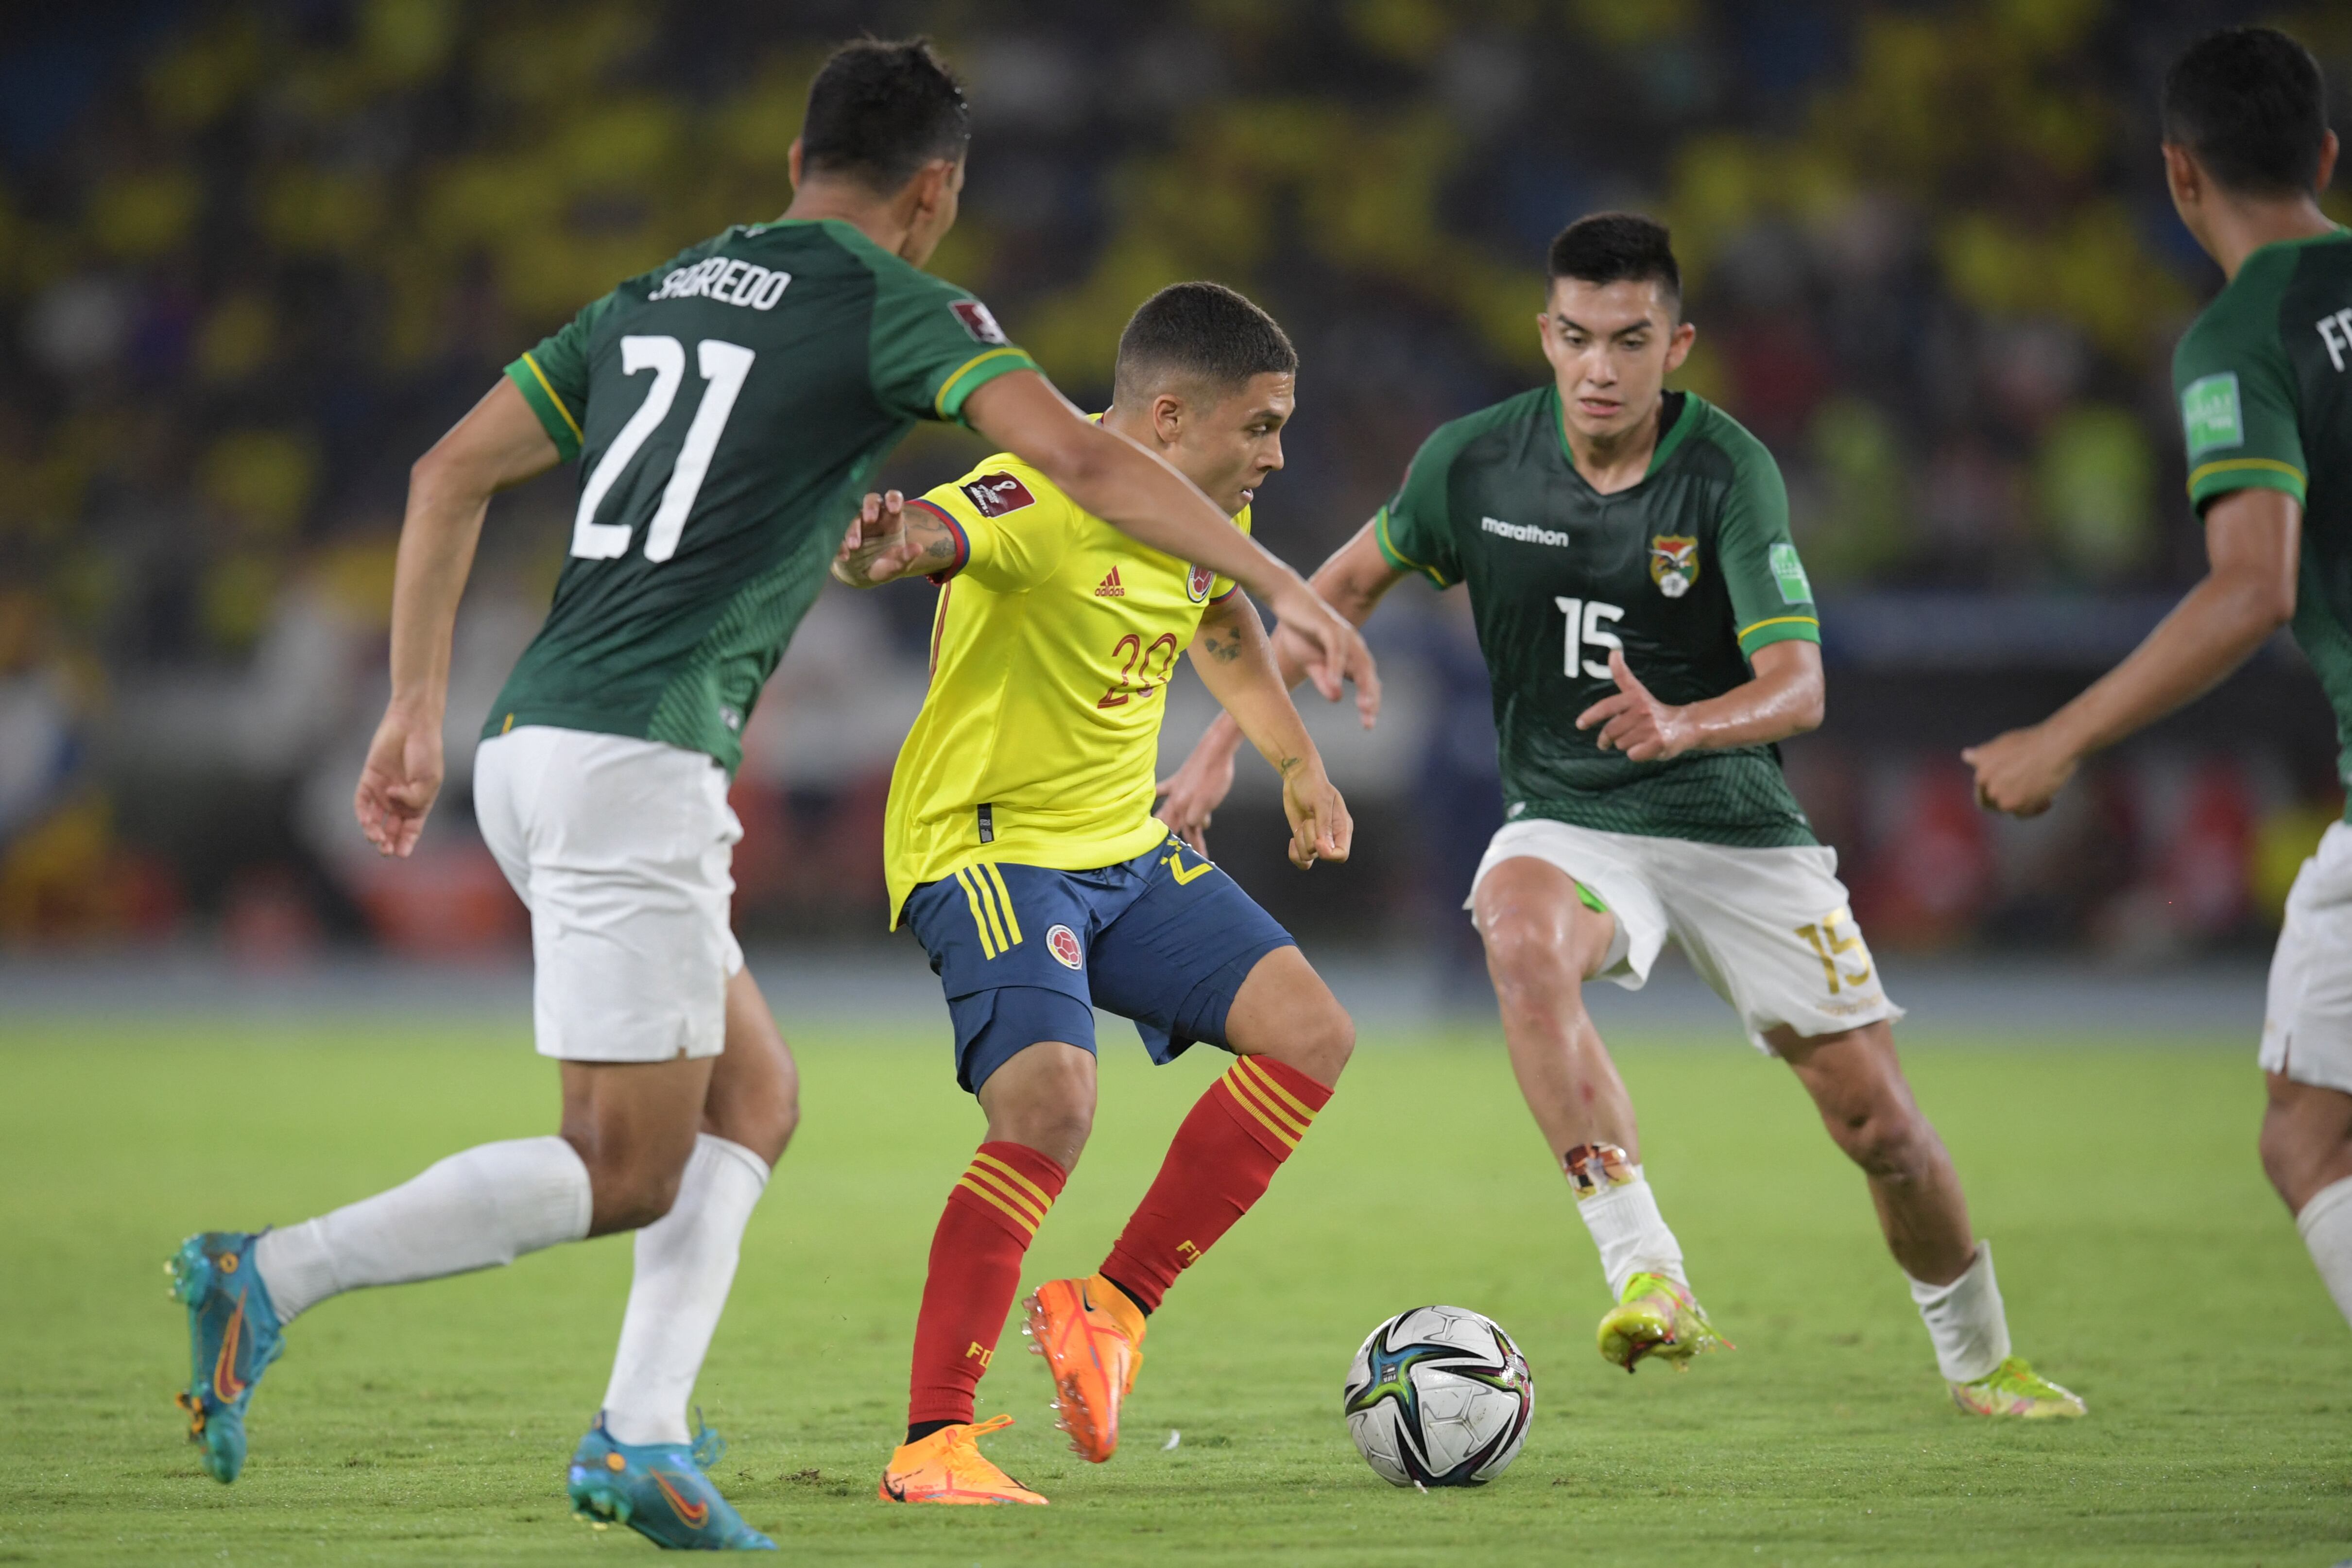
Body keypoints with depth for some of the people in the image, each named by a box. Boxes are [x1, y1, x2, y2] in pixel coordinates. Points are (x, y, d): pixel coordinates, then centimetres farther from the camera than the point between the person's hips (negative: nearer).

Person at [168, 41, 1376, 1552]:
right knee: (625, 1173, -5)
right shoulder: (894, 307, 0)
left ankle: (642, 1436, 5)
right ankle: (269, 1277, -14)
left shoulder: (662, 295, 20)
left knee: (754, 1097, 15)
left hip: (532, 745, 8)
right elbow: (1079, 457, -13)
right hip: (637, 760, -8)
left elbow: (450, 475, 17)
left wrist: (417, 708, 19)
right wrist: (1283, 585, -11)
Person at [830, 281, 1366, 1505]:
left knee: (1311, 1037, -1)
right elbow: (925, 538, -43)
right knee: (1052, 1104, -27)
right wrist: (876, 552, -67)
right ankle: (931, 1446, -21)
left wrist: (1299, 767, 34)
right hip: (989, 844, -9)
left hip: (1128, 851, 9)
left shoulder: (1208, 514, 5)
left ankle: (1107, 1310, 7)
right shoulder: (1044, 499, -22)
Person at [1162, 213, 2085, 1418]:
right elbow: (1352, 581, 10)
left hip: (1738, 830, -1)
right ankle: (1646, 1278, -40)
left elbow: (1798, 685, -23)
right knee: (1521, 941, -36)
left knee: (1877, 1122, -1)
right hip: (1566, 820, 1)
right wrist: (1227, 735, 6)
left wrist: (1681, 726, -43)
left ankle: (1979, 1359, 28)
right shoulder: (1475, 461, -8)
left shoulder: (1728, 471, -16)